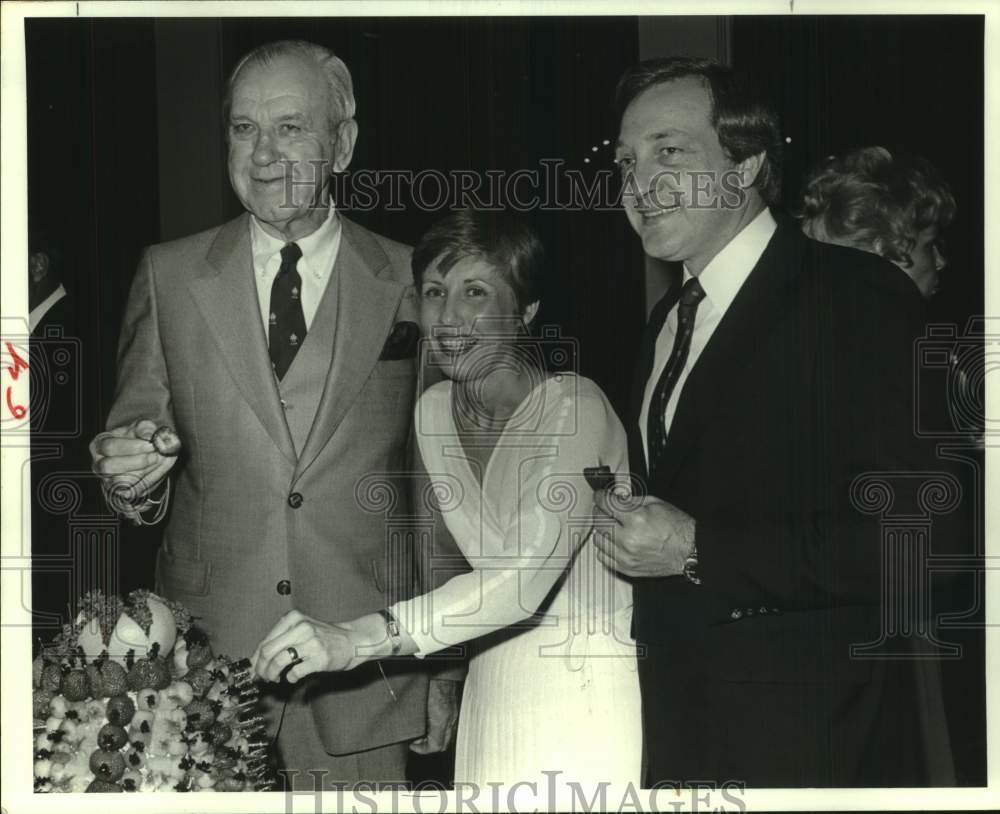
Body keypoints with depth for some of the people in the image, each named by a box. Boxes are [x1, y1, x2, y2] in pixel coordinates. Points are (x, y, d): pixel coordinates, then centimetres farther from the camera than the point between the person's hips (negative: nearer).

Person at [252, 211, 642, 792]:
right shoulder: (433, 411, 2)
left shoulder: (574, 408, -19)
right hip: (494, 689, 6)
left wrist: (358, 639, -39)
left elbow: (524, 576, -32)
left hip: (591, 690, -6)